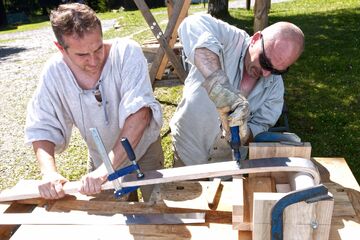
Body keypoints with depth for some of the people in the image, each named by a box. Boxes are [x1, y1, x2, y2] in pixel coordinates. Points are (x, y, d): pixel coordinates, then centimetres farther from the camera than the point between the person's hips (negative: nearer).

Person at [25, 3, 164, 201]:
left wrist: (106, 168, -46)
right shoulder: (54, 72, -18)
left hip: (143, 151, -2)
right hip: (100, 159, 3)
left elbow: (139, 113, -38)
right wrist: (49, 171, -31)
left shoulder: (127, 52, -29)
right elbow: (41, 127, -13)